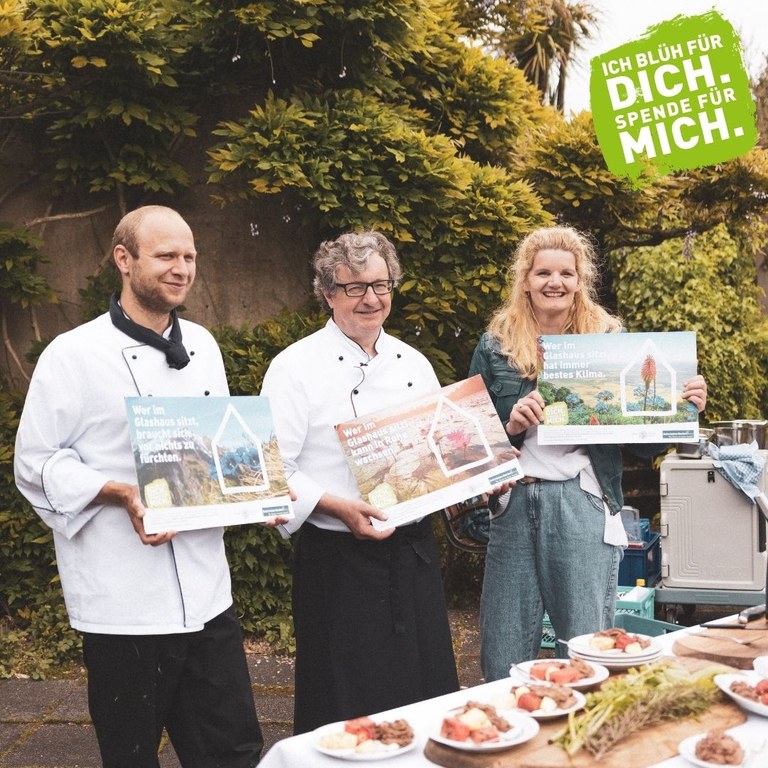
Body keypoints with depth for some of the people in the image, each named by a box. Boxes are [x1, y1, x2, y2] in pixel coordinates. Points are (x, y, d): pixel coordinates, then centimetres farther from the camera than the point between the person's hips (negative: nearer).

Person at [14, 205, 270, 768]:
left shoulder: (201, 346, 11)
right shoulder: (74, 356, -7)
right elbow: (37, 465, -6)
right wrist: (121, 495, -20)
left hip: (207, 590, 5)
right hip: (123, 600, -5)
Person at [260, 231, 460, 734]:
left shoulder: (414, 364, 10)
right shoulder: (297, 368, -8)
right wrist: (336, 507, -24)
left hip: (414, 552, 6)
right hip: (339, 559, -5)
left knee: (429, 700, 14)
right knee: (348, 716, 3)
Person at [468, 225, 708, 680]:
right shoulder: (496, 347, 7)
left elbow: (644, 444, 5)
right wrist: (509, 427, -12)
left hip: (585, 507, -1)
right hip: (514, 507, 2)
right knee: (504, 661, 9)